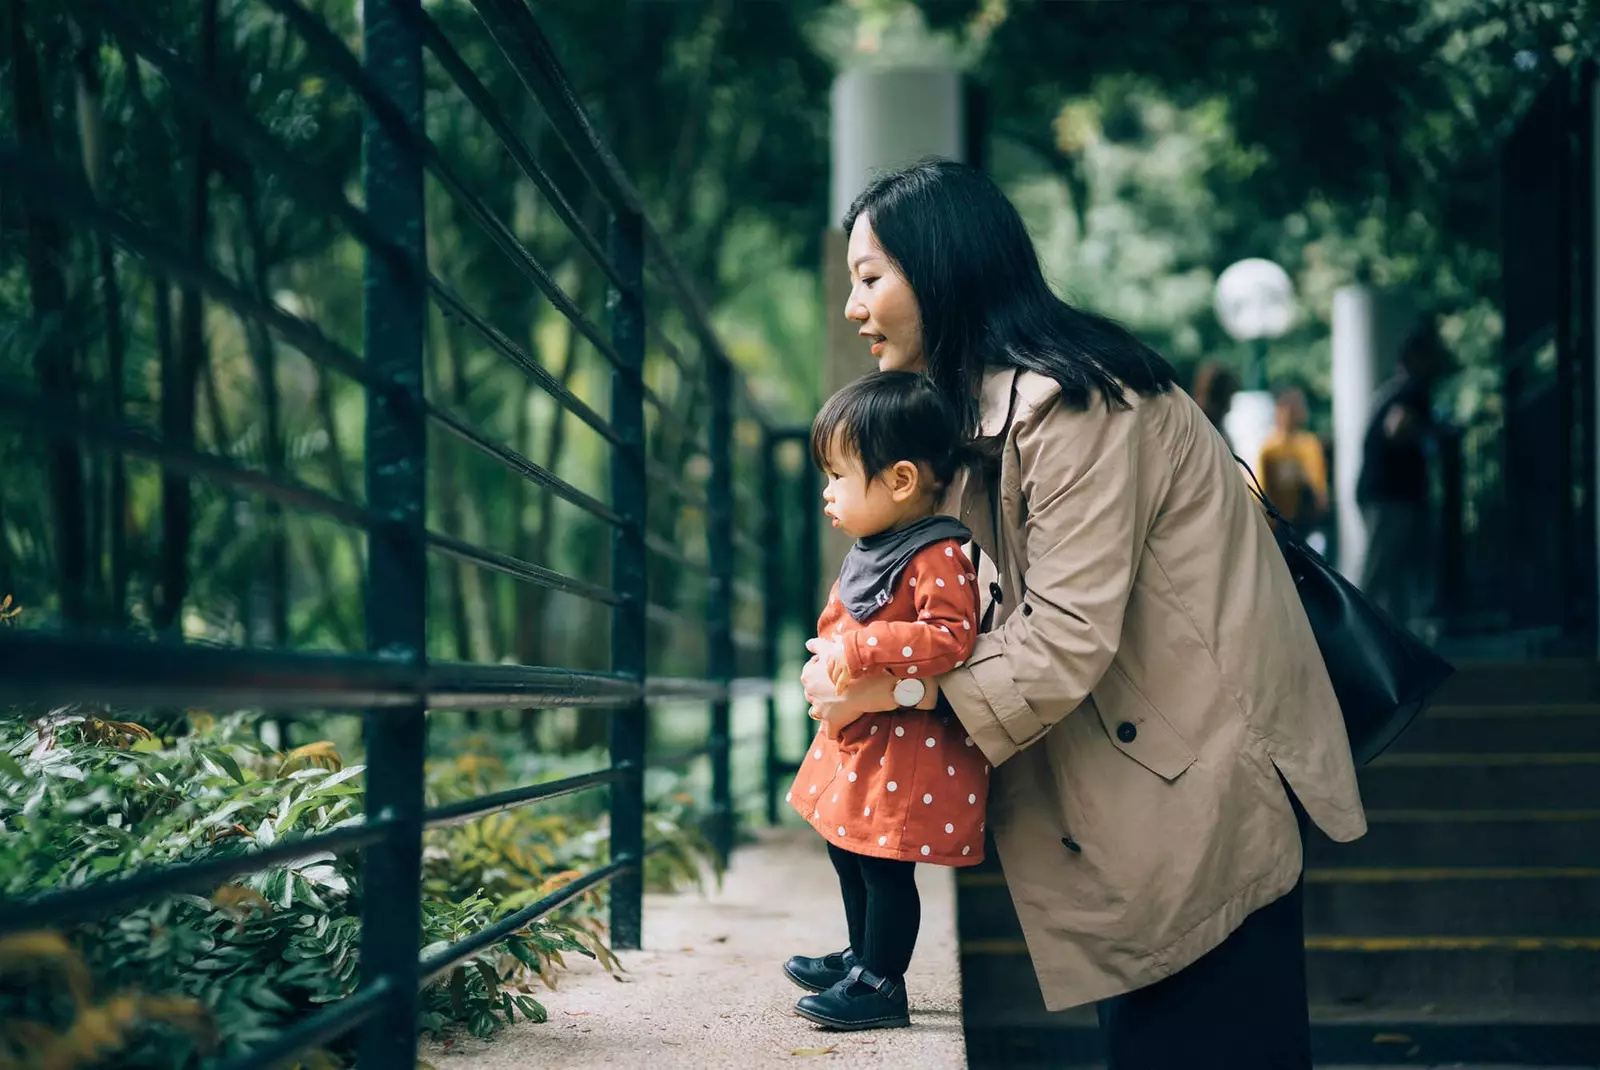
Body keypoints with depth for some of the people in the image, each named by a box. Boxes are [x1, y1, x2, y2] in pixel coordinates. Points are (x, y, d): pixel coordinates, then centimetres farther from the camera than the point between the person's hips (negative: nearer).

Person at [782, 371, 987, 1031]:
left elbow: (952, 636, -31)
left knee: (885, 868, -2)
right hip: (857, 737, 10)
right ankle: (862, 960, 38)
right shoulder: (871, 550, 10)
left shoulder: (937, 557, -21)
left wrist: (860, 649, -30)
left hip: (909, 747, -10)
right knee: (850, 854, 21)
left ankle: (880, 987, 11)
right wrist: (828, 662, 8)